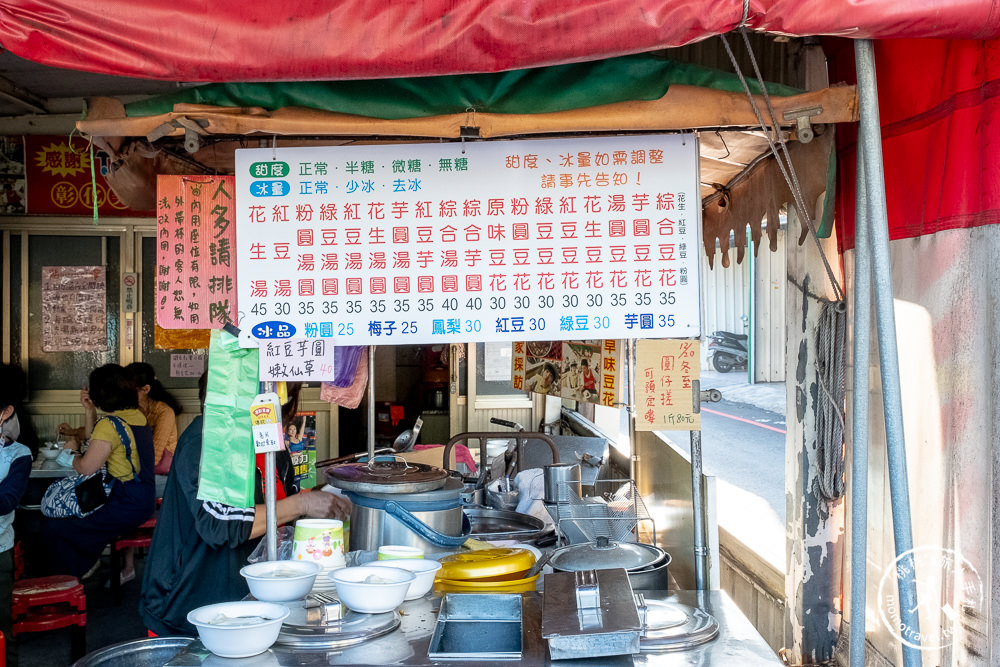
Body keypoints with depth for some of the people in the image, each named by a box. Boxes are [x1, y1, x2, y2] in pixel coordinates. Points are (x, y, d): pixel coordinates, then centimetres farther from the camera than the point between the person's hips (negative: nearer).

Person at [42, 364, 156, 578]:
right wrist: (90, 411, 16)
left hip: (126, 507, -10)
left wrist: (73, 450, 4)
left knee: (52, 528, -4)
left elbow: (86, 468, -16)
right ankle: (87, 562, 32)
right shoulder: (137, 416, 8)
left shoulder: (109, 424, -19)